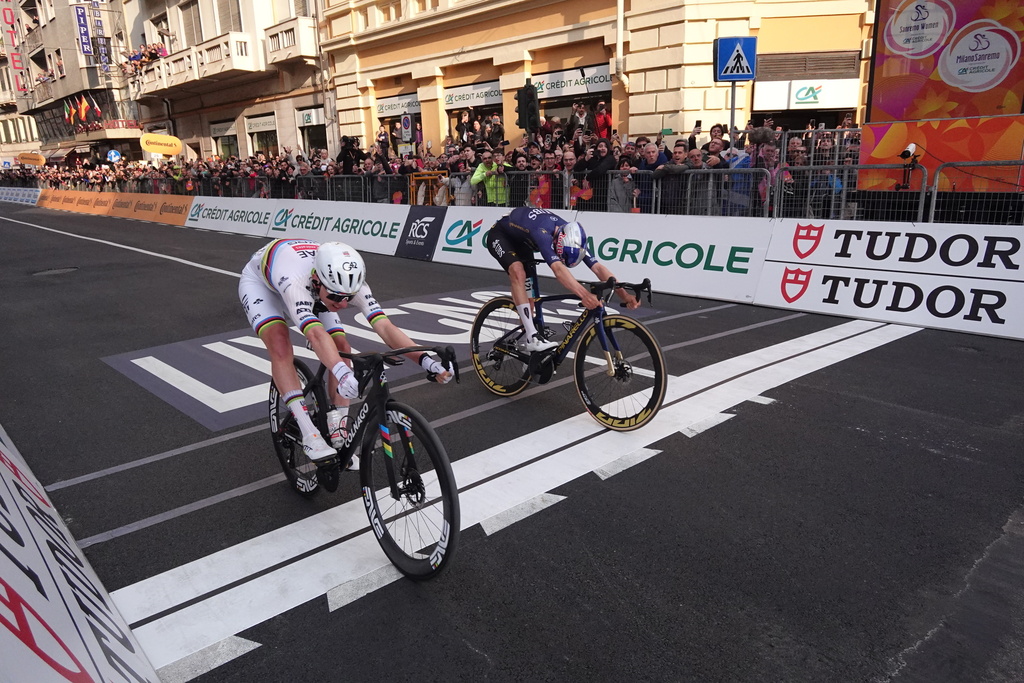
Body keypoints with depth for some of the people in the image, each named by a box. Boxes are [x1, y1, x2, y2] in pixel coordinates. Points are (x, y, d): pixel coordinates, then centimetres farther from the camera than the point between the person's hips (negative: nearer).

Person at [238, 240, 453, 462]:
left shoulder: (350, 282, -33)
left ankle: (338, 434, -1)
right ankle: (310, 435, -23)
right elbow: (316, 335, -60)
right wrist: (342, 373, -76)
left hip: (310, 292, 4)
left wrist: (424, 359, -55)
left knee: (342, 349, -14)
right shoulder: (295, 280, -47)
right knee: (281, 345, -30)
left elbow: (384, 326, -42)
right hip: (260, 283, -3)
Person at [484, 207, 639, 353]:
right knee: (518, 271, -32)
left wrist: (624, 295, -38)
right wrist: (584, 295, -70)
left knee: (527, 288, 5)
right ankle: (532, 337, -32)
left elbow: (598, 268, -28)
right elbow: (558, 269, -58)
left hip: (521, 241, 7)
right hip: (500, 235, -7)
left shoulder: (572, 236, -23)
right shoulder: (542, 233, -44)